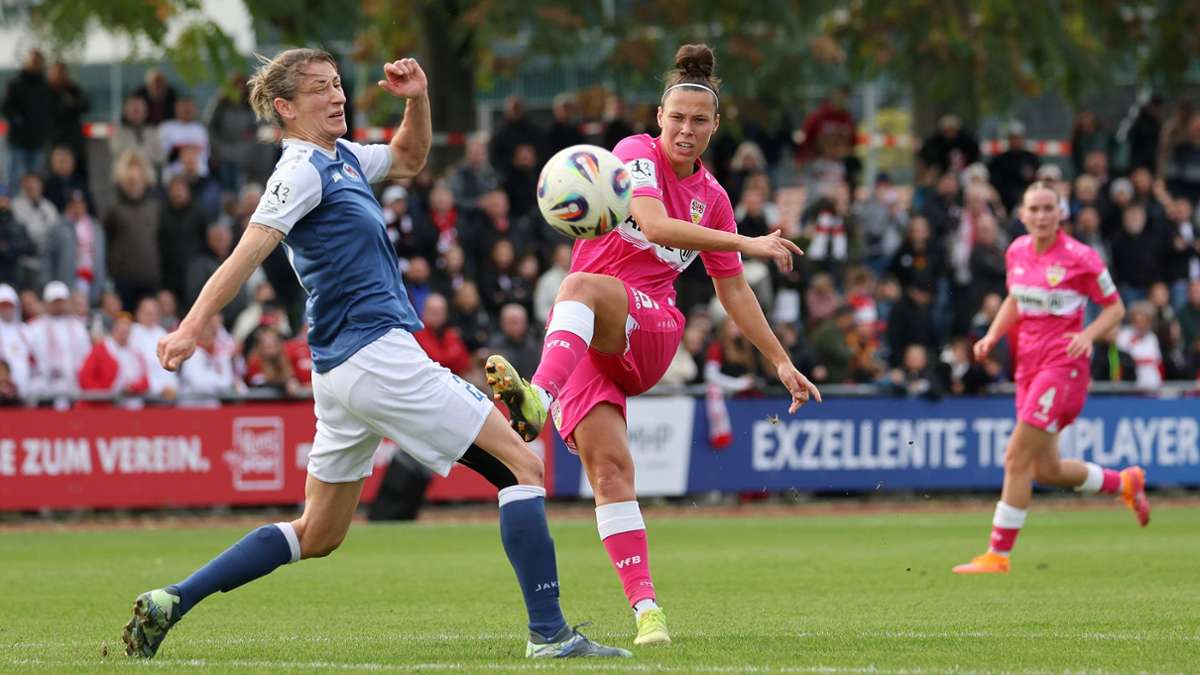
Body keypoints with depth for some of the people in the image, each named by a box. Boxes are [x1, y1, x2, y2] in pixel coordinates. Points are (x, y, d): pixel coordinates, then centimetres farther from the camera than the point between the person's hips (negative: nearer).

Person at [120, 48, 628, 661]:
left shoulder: (341, 158, 17)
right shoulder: (302, 169, -10)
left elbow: (407, 159, 34)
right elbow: (249, 251, -20)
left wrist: (417, 100, 15)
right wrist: (192, 328, -31)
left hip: (342, 372, 10)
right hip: (377, 354, -10)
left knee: (318, 534, 14)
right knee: (521, 465, -8)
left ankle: (170, 603, 8)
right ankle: (549, 634, -14)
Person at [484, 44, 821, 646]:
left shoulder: (712, 197, 15)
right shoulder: (638, 155, 1)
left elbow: (733, 290, 25)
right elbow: (654, 225, -18)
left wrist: (781, 361, 25)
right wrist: (747, 244, -21)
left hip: (649, 330, 1)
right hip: (584, 341, -1)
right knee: (608, 465, -18)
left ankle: (539, 398, -60)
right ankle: (645, 608, -20)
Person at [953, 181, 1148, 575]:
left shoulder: (1079, 258, -11)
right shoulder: (1017, 252, 7)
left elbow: (1115, 308, -2)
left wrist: (1088, 335, -19)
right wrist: (992, 336, 7)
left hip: (1063, 363, -7)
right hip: (1028, 364, 7)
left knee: (1018, 457, -13)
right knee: (1045, 470, 12)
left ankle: (998, 554, -6)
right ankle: (1125, 483, 37)